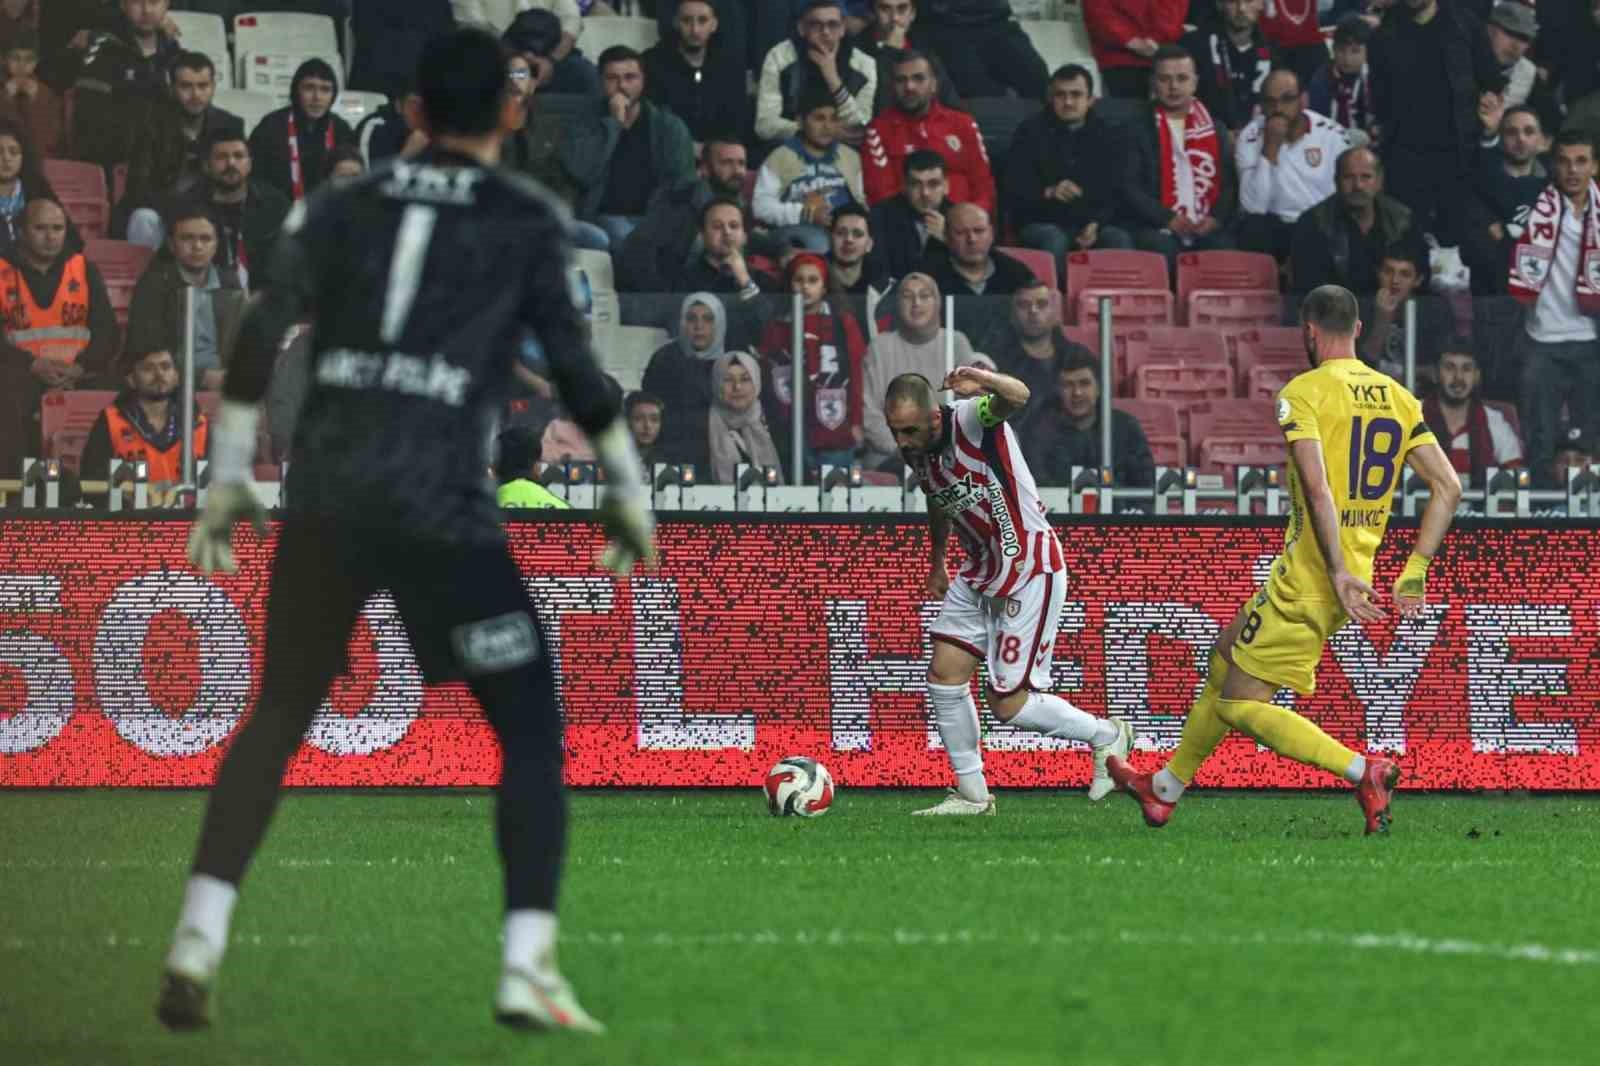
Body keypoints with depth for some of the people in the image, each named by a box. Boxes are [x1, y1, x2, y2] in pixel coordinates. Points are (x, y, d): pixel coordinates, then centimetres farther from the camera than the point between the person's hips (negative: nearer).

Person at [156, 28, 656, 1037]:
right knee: (532, 729, 6)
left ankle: (201, 934, 5)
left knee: (278, 717, 17)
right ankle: (528, 965, -7)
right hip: (441, 504, -4)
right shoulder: (527, 220, 3)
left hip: (325, 493, 4)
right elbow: (575, 364, -1)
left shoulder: (345, 208, 13)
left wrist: (230, 479, 13)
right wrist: (628, 491, 9)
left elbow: (259, 341, 7)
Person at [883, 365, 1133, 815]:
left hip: (1030, 573, -8)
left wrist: (981, 382, -66)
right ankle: (972, 794, 13)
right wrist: (937, 564, 33)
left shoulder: (969, 419, -23)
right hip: (980, 573, 8)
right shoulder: (917, 453, 0)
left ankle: (1107, 736, 17)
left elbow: (1017, 397, -47)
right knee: (944, 676, 1)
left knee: (1009, 705, -6)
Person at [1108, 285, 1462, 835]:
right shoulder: (1399, 398, 9)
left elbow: (1317, 487, -24)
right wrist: (1414, 571, 6)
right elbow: (1448, 487, 5)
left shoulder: (1303, 392, -11)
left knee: (1239, 705, -2)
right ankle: (1165, 789, 35)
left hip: (1306, 578, -8)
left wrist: (1338, 572, -26)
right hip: (1354, 575, 8)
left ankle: (1363, 771, -18)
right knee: (1226, 652, 24)